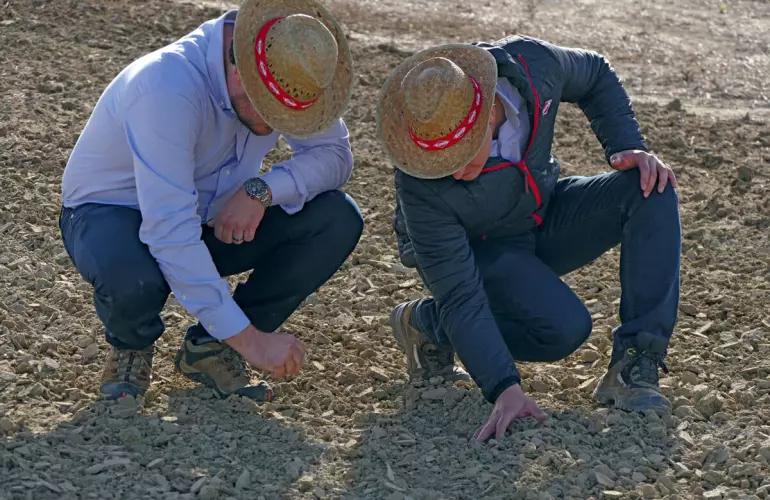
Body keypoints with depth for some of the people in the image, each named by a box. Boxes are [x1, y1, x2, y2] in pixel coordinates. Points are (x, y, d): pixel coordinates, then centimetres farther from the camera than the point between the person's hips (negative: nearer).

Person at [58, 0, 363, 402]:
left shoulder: (286, 73, -17)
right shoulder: (167, 88, -36)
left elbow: (333, 154, -8)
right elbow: (170, 234, -39)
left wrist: (262, 189, -29)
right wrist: (249, 338, -38)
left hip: (215, 219, 6)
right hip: (114, 212, -6)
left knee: (338, 220, -17)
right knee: (132, 279, -42)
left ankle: (208, 348, -2)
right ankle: (131, 348, -2)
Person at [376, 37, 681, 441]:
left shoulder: (531, 64, -28)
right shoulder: (420, 184, -37)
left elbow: (596, 75, -3)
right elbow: (459, 295, -32)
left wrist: (628, 148, -16)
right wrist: (505, 388, -40)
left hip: (542, 218, 5)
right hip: (473, 252, -5)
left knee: (652, 189, -19)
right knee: (564, 328, -31)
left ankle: (634, 367, -19)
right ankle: (425, 322, -6)